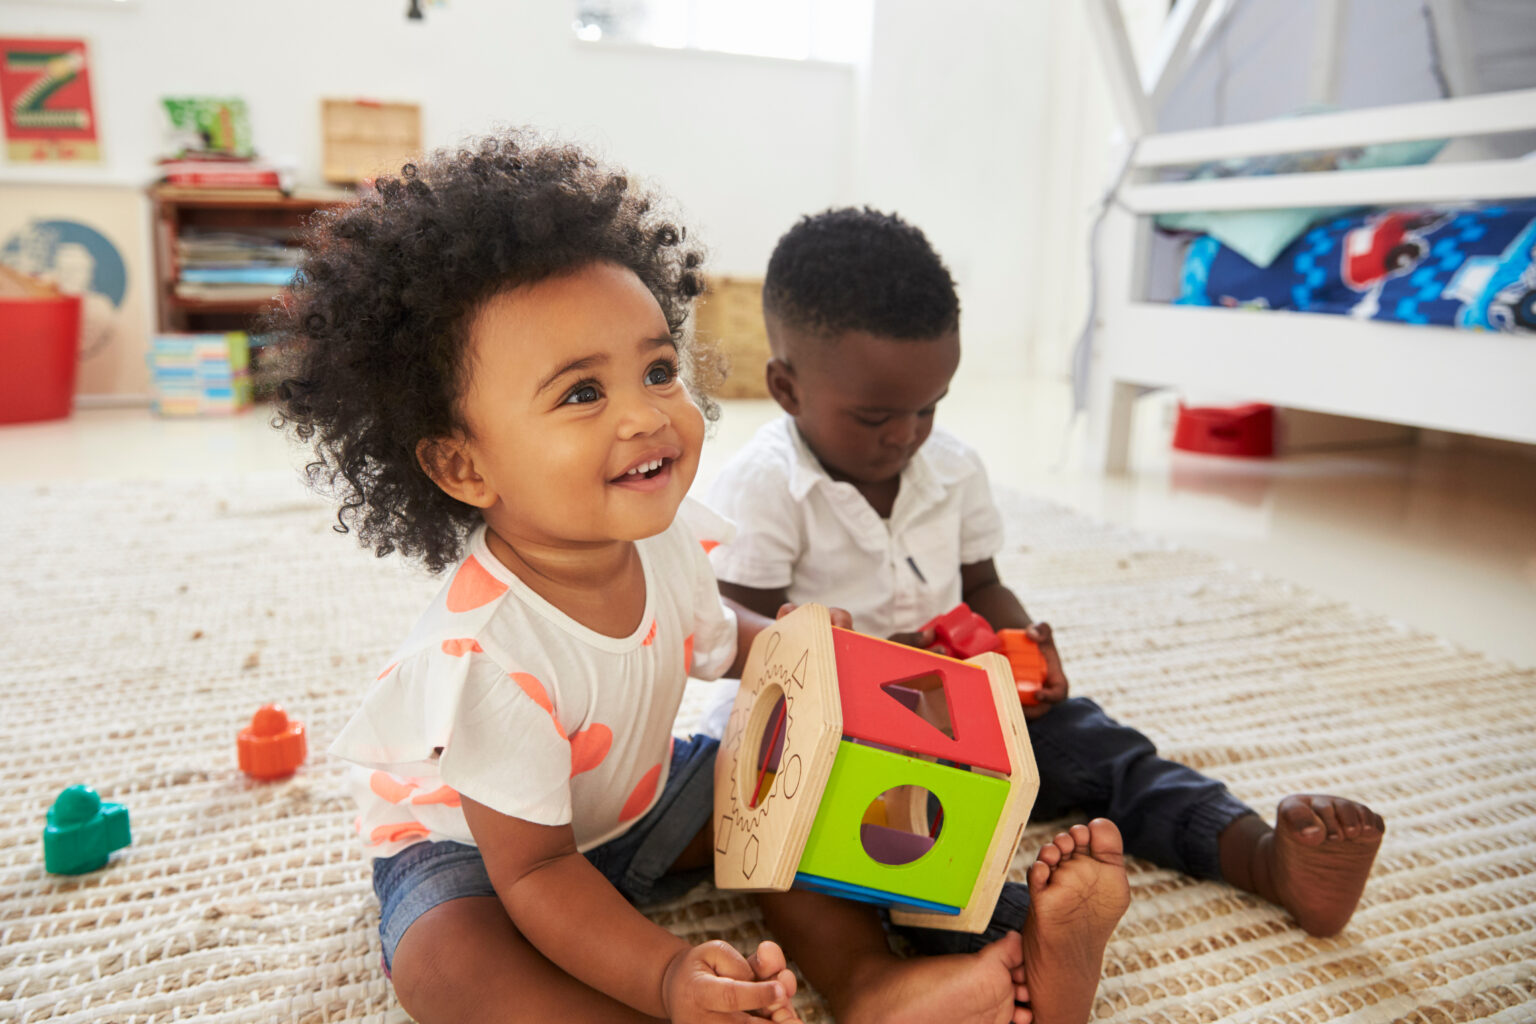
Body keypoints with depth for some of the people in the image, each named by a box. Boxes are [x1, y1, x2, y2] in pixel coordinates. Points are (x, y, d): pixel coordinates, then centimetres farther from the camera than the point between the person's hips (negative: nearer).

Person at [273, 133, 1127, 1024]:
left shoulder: (668, 537, -18)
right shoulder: (487, 651, -39)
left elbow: (711, 641, 7)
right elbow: (531, 871, -29)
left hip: (630, 794, 7)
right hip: (469, 842, -6)